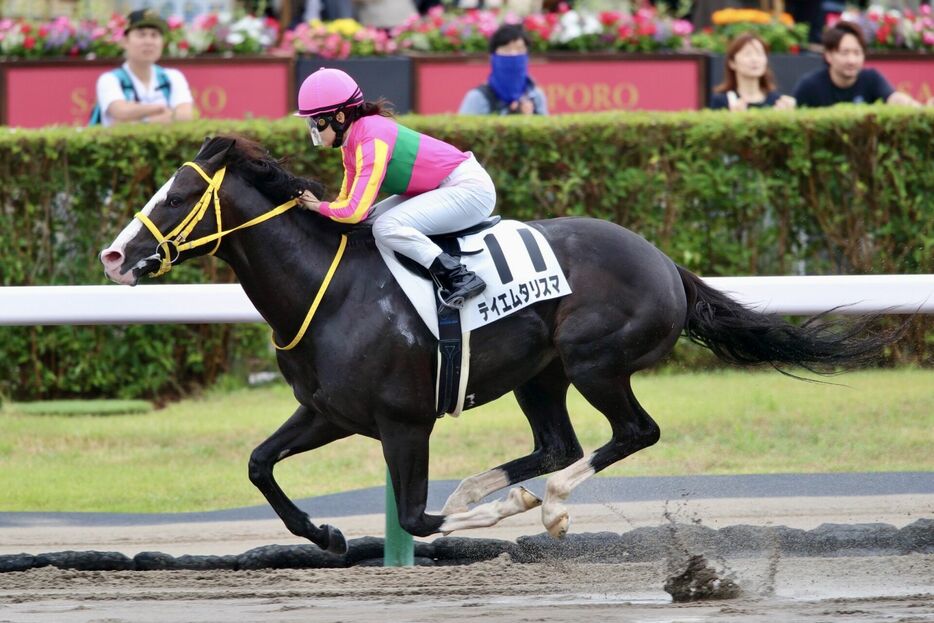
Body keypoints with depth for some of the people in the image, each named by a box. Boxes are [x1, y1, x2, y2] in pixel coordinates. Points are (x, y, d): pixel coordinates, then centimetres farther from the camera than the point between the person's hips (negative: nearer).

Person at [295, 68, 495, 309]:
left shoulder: (372, 140, -23)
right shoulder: (352, 140, 6)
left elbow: (354, 211, -28)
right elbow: (348, 199, 14)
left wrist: (319, 206, -11)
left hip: (471, 188, -10)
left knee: (386, 227, -25)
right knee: (367, 223, 6)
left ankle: (459, 278, -24)